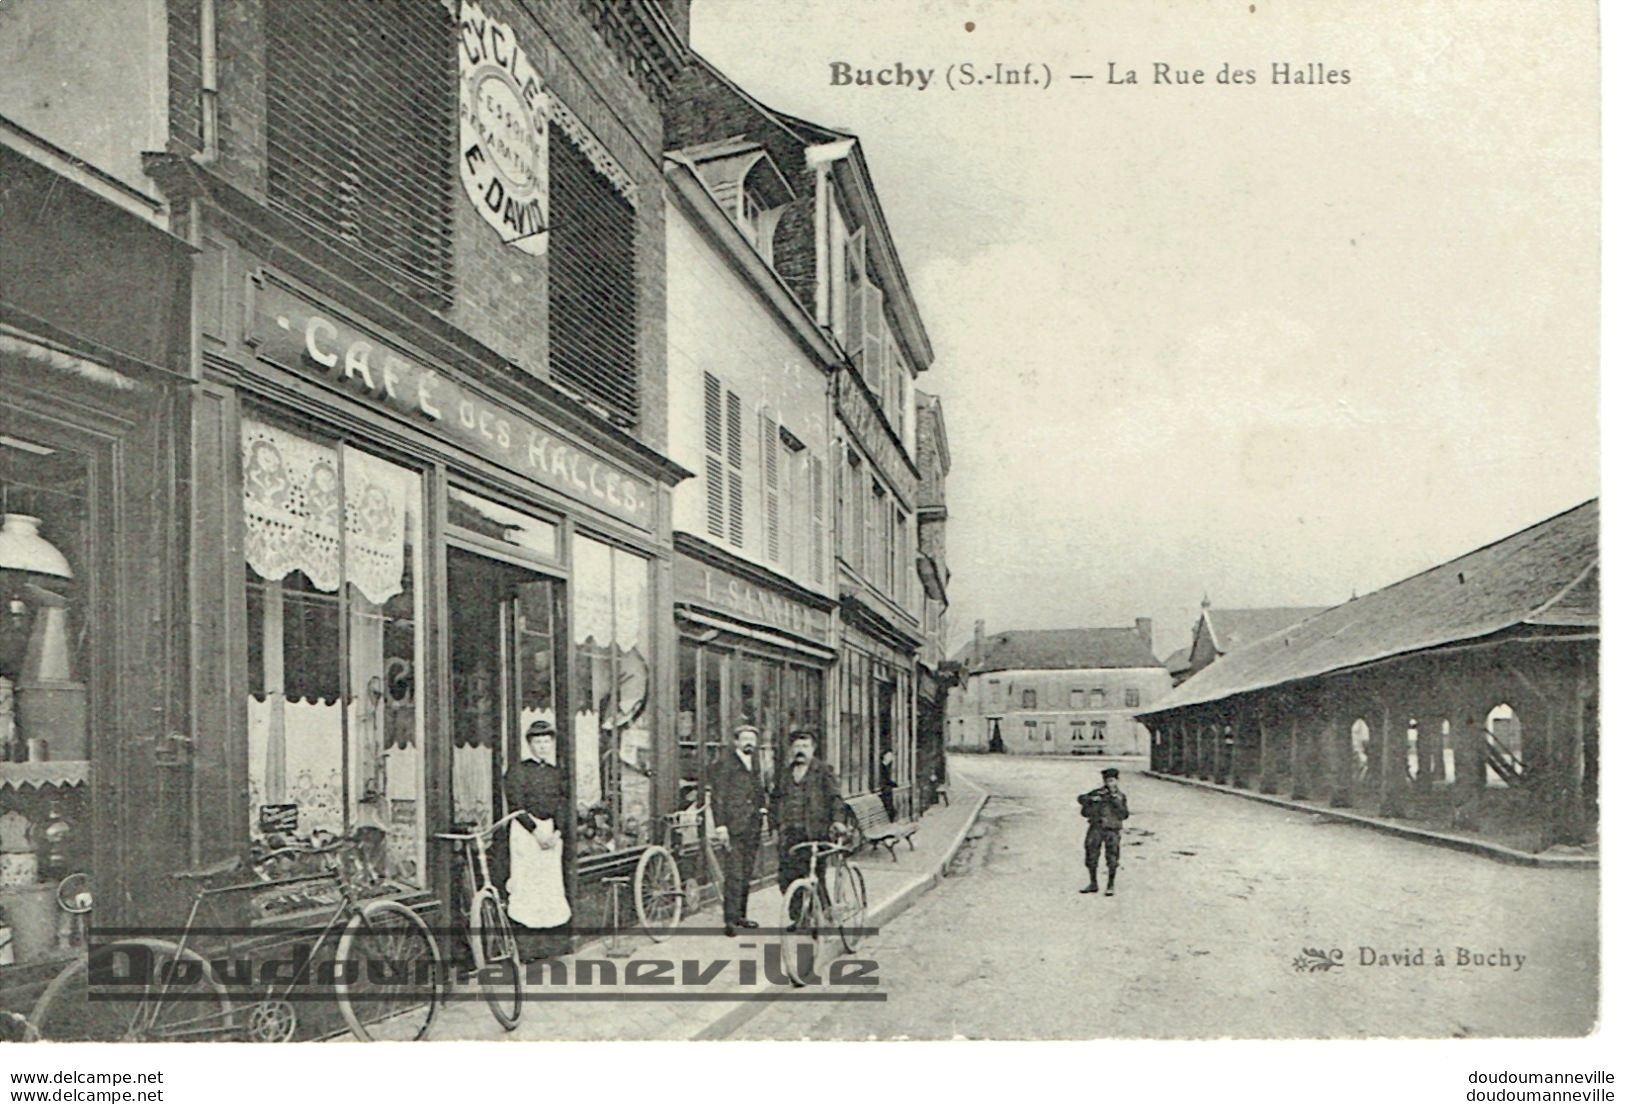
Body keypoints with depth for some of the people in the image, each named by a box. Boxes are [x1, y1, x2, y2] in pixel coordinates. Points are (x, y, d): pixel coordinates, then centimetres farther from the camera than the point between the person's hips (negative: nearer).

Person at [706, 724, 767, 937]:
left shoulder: (754, 763, 16)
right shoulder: (724, 763, -6)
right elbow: (718, 797, -10)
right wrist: (720, 825, -15)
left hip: (751, 826, 7)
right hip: (732, 826, -7)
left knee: (746, 874, 10)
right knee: (733, 875, -9)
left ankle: (740, 915, 20)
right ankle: (730, 919, -6)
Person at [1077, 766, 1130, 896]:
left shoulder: (1120, 797, 3)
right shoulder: (1098, 793, 4)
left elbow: (1124, 815, -5)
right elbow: (1081, 798, -1)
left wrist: (1117, 803, -19)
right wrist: (1091, 799, -19)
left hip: (1112, 831, -2)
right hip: (1096, 828, 2)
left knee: (1112, 860, -3)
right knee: (1091, 857, 5)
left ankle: (1111, 886, 11)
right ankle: (1093, 884, 19)